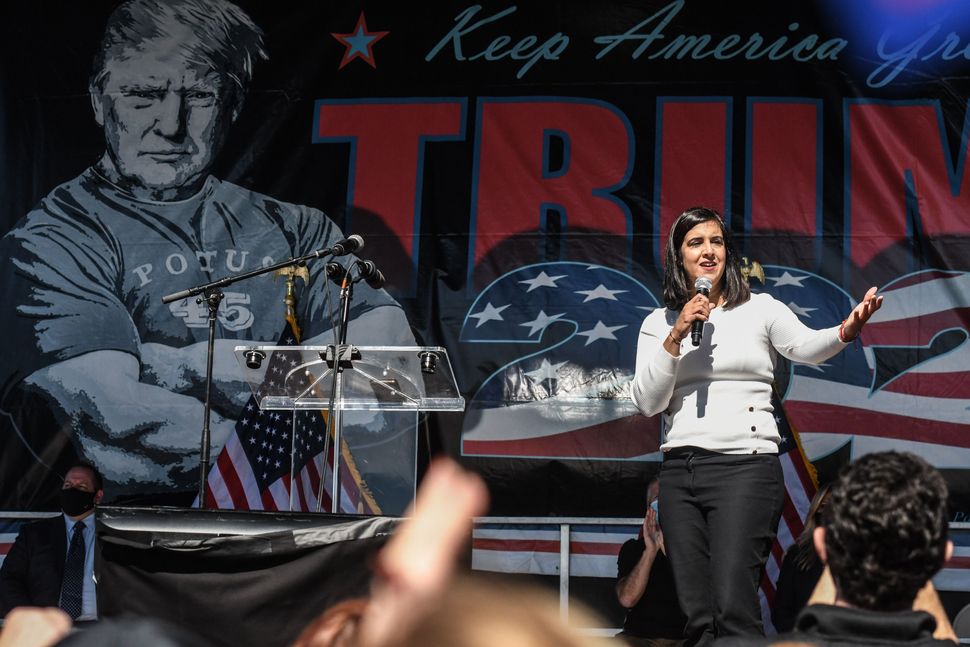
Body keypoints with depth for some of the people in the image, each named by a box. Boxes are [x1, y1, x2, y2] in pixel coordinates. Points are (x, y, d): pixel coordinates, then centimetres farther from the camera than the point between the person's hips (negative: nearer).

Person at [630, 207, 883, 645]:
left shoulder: (758, 309, 6)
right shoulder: (659, 323, 13)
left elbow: (806, 347, -13)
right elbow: (648, 403, 4)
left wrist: (847, 329, -35)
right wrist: (676, 335, -7)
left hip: (744, 465, -3)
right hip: (679, 471, 3)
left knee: (733, 609, -16)